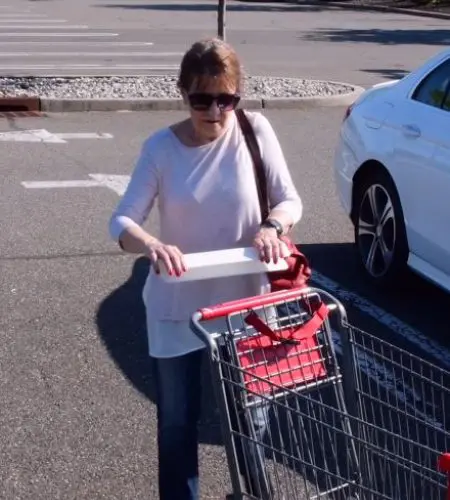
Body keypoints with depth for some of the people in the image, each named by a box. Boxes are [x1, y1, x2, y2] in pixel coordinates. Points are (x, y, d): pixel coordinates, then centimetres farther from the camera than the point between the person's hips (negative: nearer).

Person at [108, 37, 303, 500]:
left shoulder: (255, 130, -9)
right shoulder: (161, 146, -11)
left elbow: (289, 200, -4)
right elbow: (121, 221, -13)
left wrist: (272, 227, -26)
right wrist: (151, 245, -35)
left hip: (245, 299, 1)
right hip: (176, 306, 0)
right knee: (177, 421, 10)